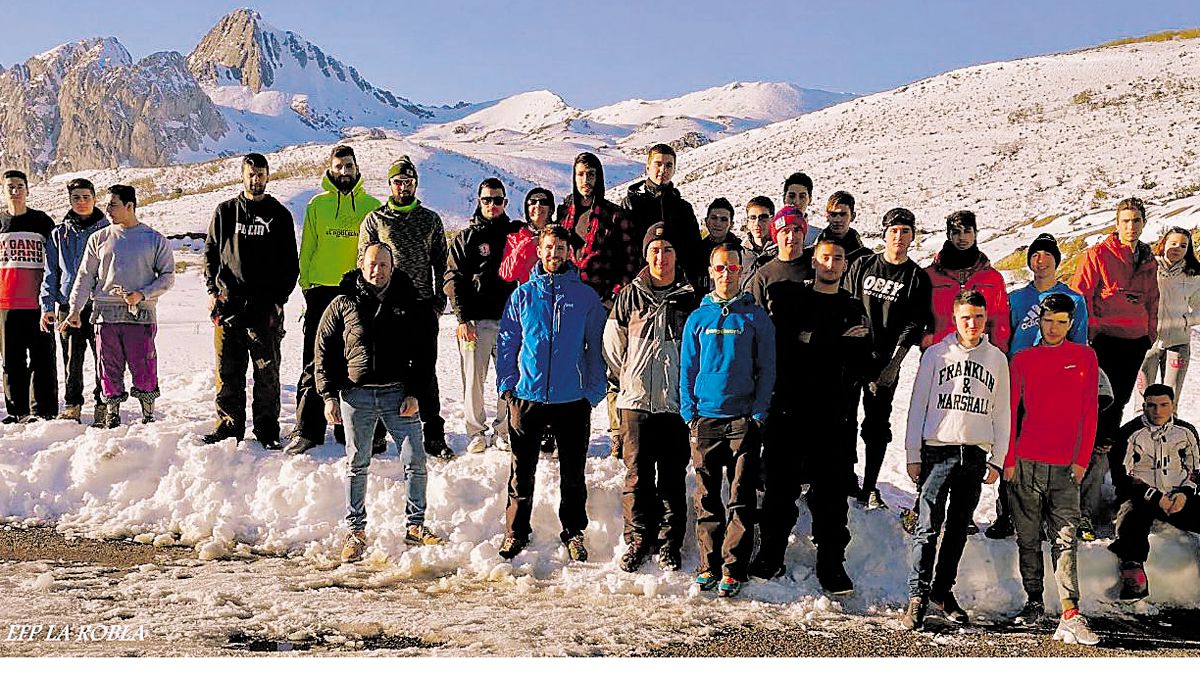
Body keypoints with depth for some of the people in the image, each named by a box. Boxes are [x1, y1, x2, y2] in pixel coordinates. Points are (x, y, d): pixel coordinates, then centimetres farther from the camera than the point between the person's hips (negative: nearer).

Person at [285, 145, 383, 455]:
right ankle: (307, 430, 2)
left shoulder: (371, 205, 7)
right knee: (315, 363, -1)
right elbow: (307, 247, 10)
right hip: (322, 290, 0)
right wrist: (306, 283, 1)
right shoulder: (317, 204, 9)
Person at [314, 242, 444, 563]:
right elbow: (325, 351, 6)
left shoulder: (408, 304, 5)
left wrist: (414, 393, -4)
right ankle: (356, 531, 18)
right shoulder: (343, 304, 4)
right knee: (357, 465, 8)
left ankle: (414, 525, 10)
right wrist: (329, 395, 0)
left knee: (415, 461, -3)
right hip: (356, 395, 0)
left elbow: (423, 353, 6)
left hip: (398, 393, 0)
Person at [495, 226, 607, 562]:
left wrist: (595, 391, -1)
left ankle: (574, 533, 22)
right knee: (522, 470, 8)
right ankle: (515, 532, 20)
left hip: (573, 398, 0)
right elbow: (506, 343, 8)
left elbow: (596, 346, 5)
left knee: (573, 473, 9)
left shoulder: (586, 296, 2)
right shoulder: (522, 295, 4)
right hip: (528, 396, 1)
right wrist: (506, 385, 0)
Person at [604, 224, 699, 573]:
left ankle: (669, 544, 15)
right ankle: (637, 540, 14)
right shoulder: (629, 296, 4)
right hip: (636, 401, 0)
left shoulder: (691, 298, 4)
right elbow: (613, 345, 13)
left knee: (673, 478, 5)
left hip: (677, 402, 0)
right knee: (638, 476, 3)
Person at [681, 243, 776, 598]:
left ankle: (733, 569, 3)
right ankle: (709, 564, 13)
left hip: (744, 419, -2)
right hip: (705, 418, 2)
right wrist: (689, 412, 1)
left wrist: (759, 413, -6)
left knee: (741, 498, -2)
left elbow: (766, 369, 3)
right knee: (707, 497, 5)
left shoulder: (756, 317, 5)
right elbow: (688, 369, 11)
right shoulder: (697, 319, 10)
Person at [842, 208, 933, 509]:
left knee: (877, 425, 3)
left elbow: (914, 325, -2)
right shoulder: (862, 265, 6)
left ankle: (869, 488, 11)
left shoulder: (918, 278, 3)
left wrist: (892, 365, -10)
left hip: (886, 360, -1)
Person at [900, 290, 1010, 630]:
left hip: (975, 456, 3)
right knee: (928, 528, -9)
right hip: (937, 451, -3)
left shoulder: (997, 359, 11)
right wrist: (913, 455, -1)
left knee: (958, 529, 8)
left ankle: (943, 589, 20)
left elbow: (1001, 412, 13)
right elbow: (917, 406, 4)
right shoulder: (936, 354, 4)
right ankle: (918, 596, -8)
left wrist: (997, 460, 7)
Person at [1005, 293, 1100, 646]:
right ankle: (1033, 603, 19)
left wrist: (1082, 459, -2)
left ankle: (1070, 617, -13)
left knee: (1065, 539, -9)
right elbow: (1011, 411, 9)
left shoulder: (1085, 357, 8)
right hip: (1025, 464, 1)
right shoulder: (1023, 359, 9)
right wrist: (1008, 459, 2)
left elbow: (1089, 412, 6)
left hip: (1065, 466, -1)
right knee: (1027, 539, 7)